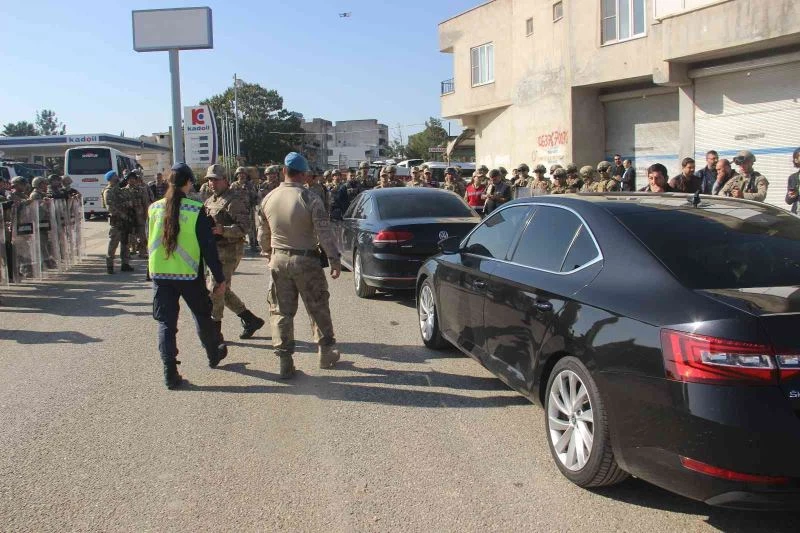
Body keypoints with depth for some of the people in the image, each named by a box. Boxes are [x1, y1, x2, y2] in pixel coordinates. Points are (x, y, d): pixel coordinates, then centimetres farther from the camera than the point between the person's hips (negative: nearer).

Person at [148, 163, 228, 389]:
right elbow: (208, 246, -11)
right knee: (202, 316, 19)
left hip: (160, 274, 2)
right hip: (190, 275, -2)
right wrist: (219, 277, -5)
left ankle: (170, 372, 2)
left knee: (165, 322, 7)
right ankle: (214, 354, 38)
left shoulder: (154, 208, -1)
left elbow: (149, 240, 11)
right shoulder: (197, 211, -12)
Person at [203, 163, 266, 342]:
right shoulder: (210, 201, 18)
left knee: (216, 291, -7)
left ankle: (214, 331, 4)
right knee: (223, 291, 14)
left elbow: (244, 226, -20)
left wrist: (223, 230, -32)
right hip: (215, 251, 10)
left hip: (229, 251, -9)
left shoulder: (235, 200, -11)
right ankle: (251, 320, 24)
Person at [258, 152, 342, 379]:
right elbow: (325, 233, -15)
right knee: (318, 309, 12)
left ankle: (285, 360, 9)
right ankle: (326, 353, 24)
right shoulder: (310, 200, -14)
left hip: (278, 260, 4)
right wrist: (335, 260, -6)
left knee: (281, 311, 9)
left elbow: (263, 234, 11)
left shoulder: (268, 199, 1)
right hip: (306, 261, -3)